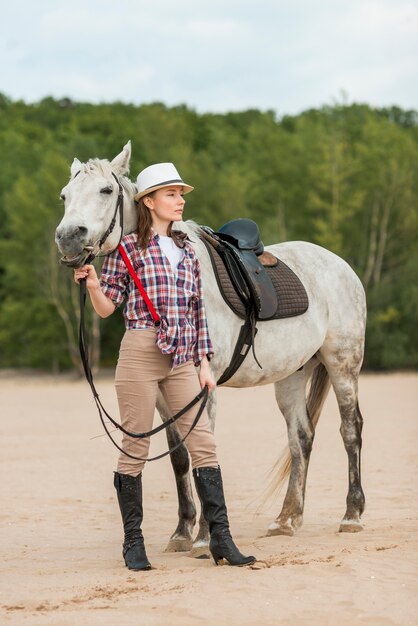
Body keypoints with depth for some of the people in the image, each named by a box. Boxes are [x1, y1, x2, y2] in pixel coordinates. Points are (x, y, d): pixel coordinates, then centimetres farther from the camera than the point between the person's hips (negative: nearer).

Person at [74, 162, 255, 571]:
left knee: (203, 444, -1)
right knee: (135, 449, 0)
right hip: (140, 353, -5)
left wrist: (204, 363, 11)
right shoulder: (128, 248, 0)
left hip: (182, 360, 5)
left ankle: (220, 537, 1)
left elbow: (197, 310, 16)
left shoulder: (186, 250, 15)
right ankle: (133, 542, 9)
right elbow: (107, 307, -1)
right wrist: (92, 284, -21)